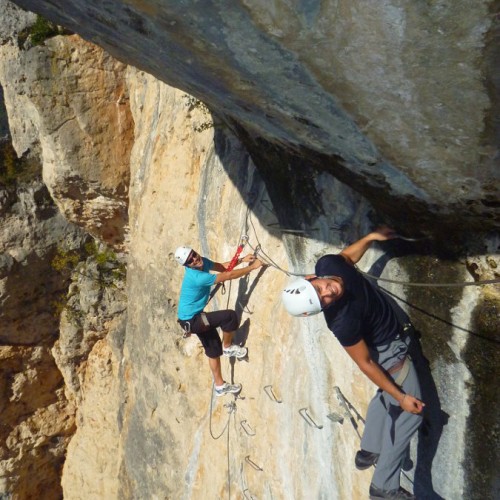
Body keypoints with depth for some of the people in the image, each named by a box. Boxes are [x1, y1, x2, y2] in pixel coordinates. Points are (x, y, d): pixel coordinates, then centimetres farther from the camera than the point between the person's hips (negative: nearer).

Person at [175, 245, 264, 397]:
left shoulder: (202, 262, -5)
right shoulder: (197, 277, -33)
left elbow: (222, 267, 11)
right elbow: (229, 275, -29)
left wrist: (242, 260, -1)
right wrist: (252, 266, -21)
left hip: (194, 317, 10)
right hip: (191, 320, -10)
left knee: (214, 349, 17)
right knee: (230, 316, -19)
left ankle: (220, 386, 31)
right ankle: (228, 347, 7)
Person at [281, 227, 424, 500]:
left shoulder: (326, 265, -27)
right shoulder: (342, 323, -41)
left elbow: (346, 257, 0)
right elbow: (365, 363, -27)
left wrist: (371, 237, -7)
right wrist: (401, 397, -20)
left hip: (384, 334, 7)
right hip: (388, 349, -7)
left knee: (386, 395, 27)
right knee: (409, 413, 3)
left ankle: (368, 452, 43)